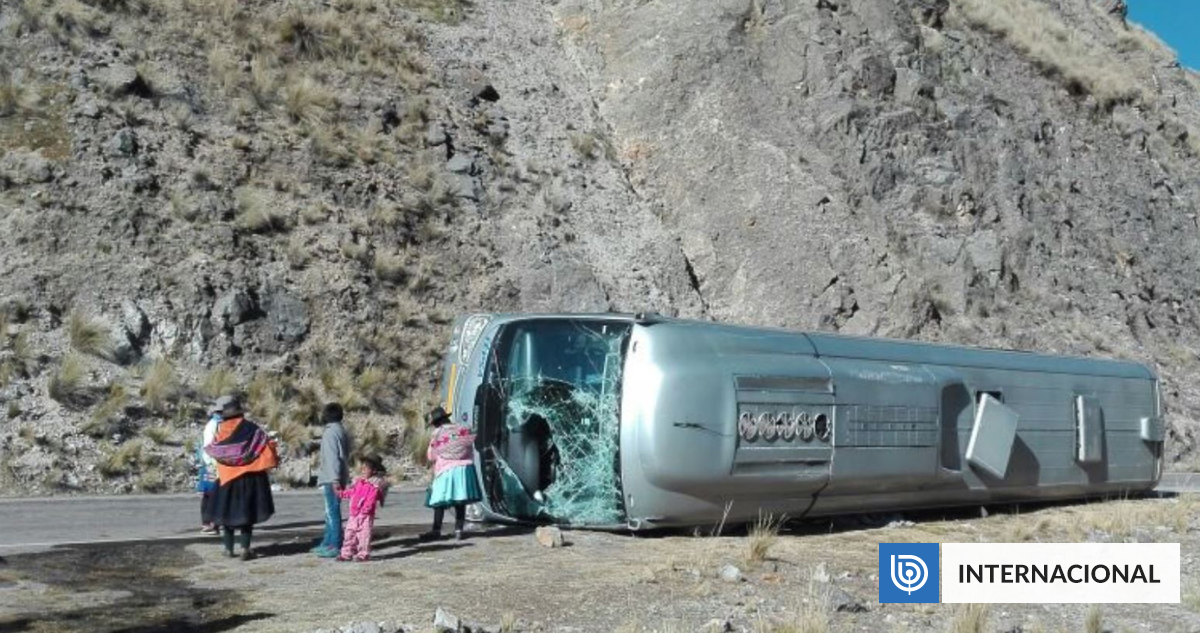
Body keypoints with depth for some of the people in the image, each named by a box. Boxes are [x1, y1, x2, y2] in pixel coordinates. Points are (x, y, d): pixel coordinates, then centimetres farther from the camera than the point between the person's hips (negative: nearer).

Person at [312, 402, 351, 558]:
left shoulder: (331, 432, -14)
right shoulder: (341, 430, 15)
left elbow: (332, 457, -21)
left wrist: (335, 479, -24)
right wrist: (337, 479, 21)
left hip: (332, 479, -10)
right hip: (336, 478, 10)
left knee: (332, 511, -7)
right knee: (331, 511, 16)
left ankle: (336, 546, -5)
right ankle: (328, 543, 25)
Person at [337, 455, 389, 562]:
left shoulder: (374, 485, -13)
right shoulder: (359, 482, 14)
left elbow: (371, 499, -22)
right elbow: (351, 492, 28)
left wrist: (366, 508, -32)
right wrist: (342, 493, 31)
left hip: (365, 516, -8)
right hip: (354, 514, 8)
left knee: (364, 534, -5)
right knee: (350, 533, 13)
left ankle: (363, 554, 3)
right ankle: (347, 553, 22)